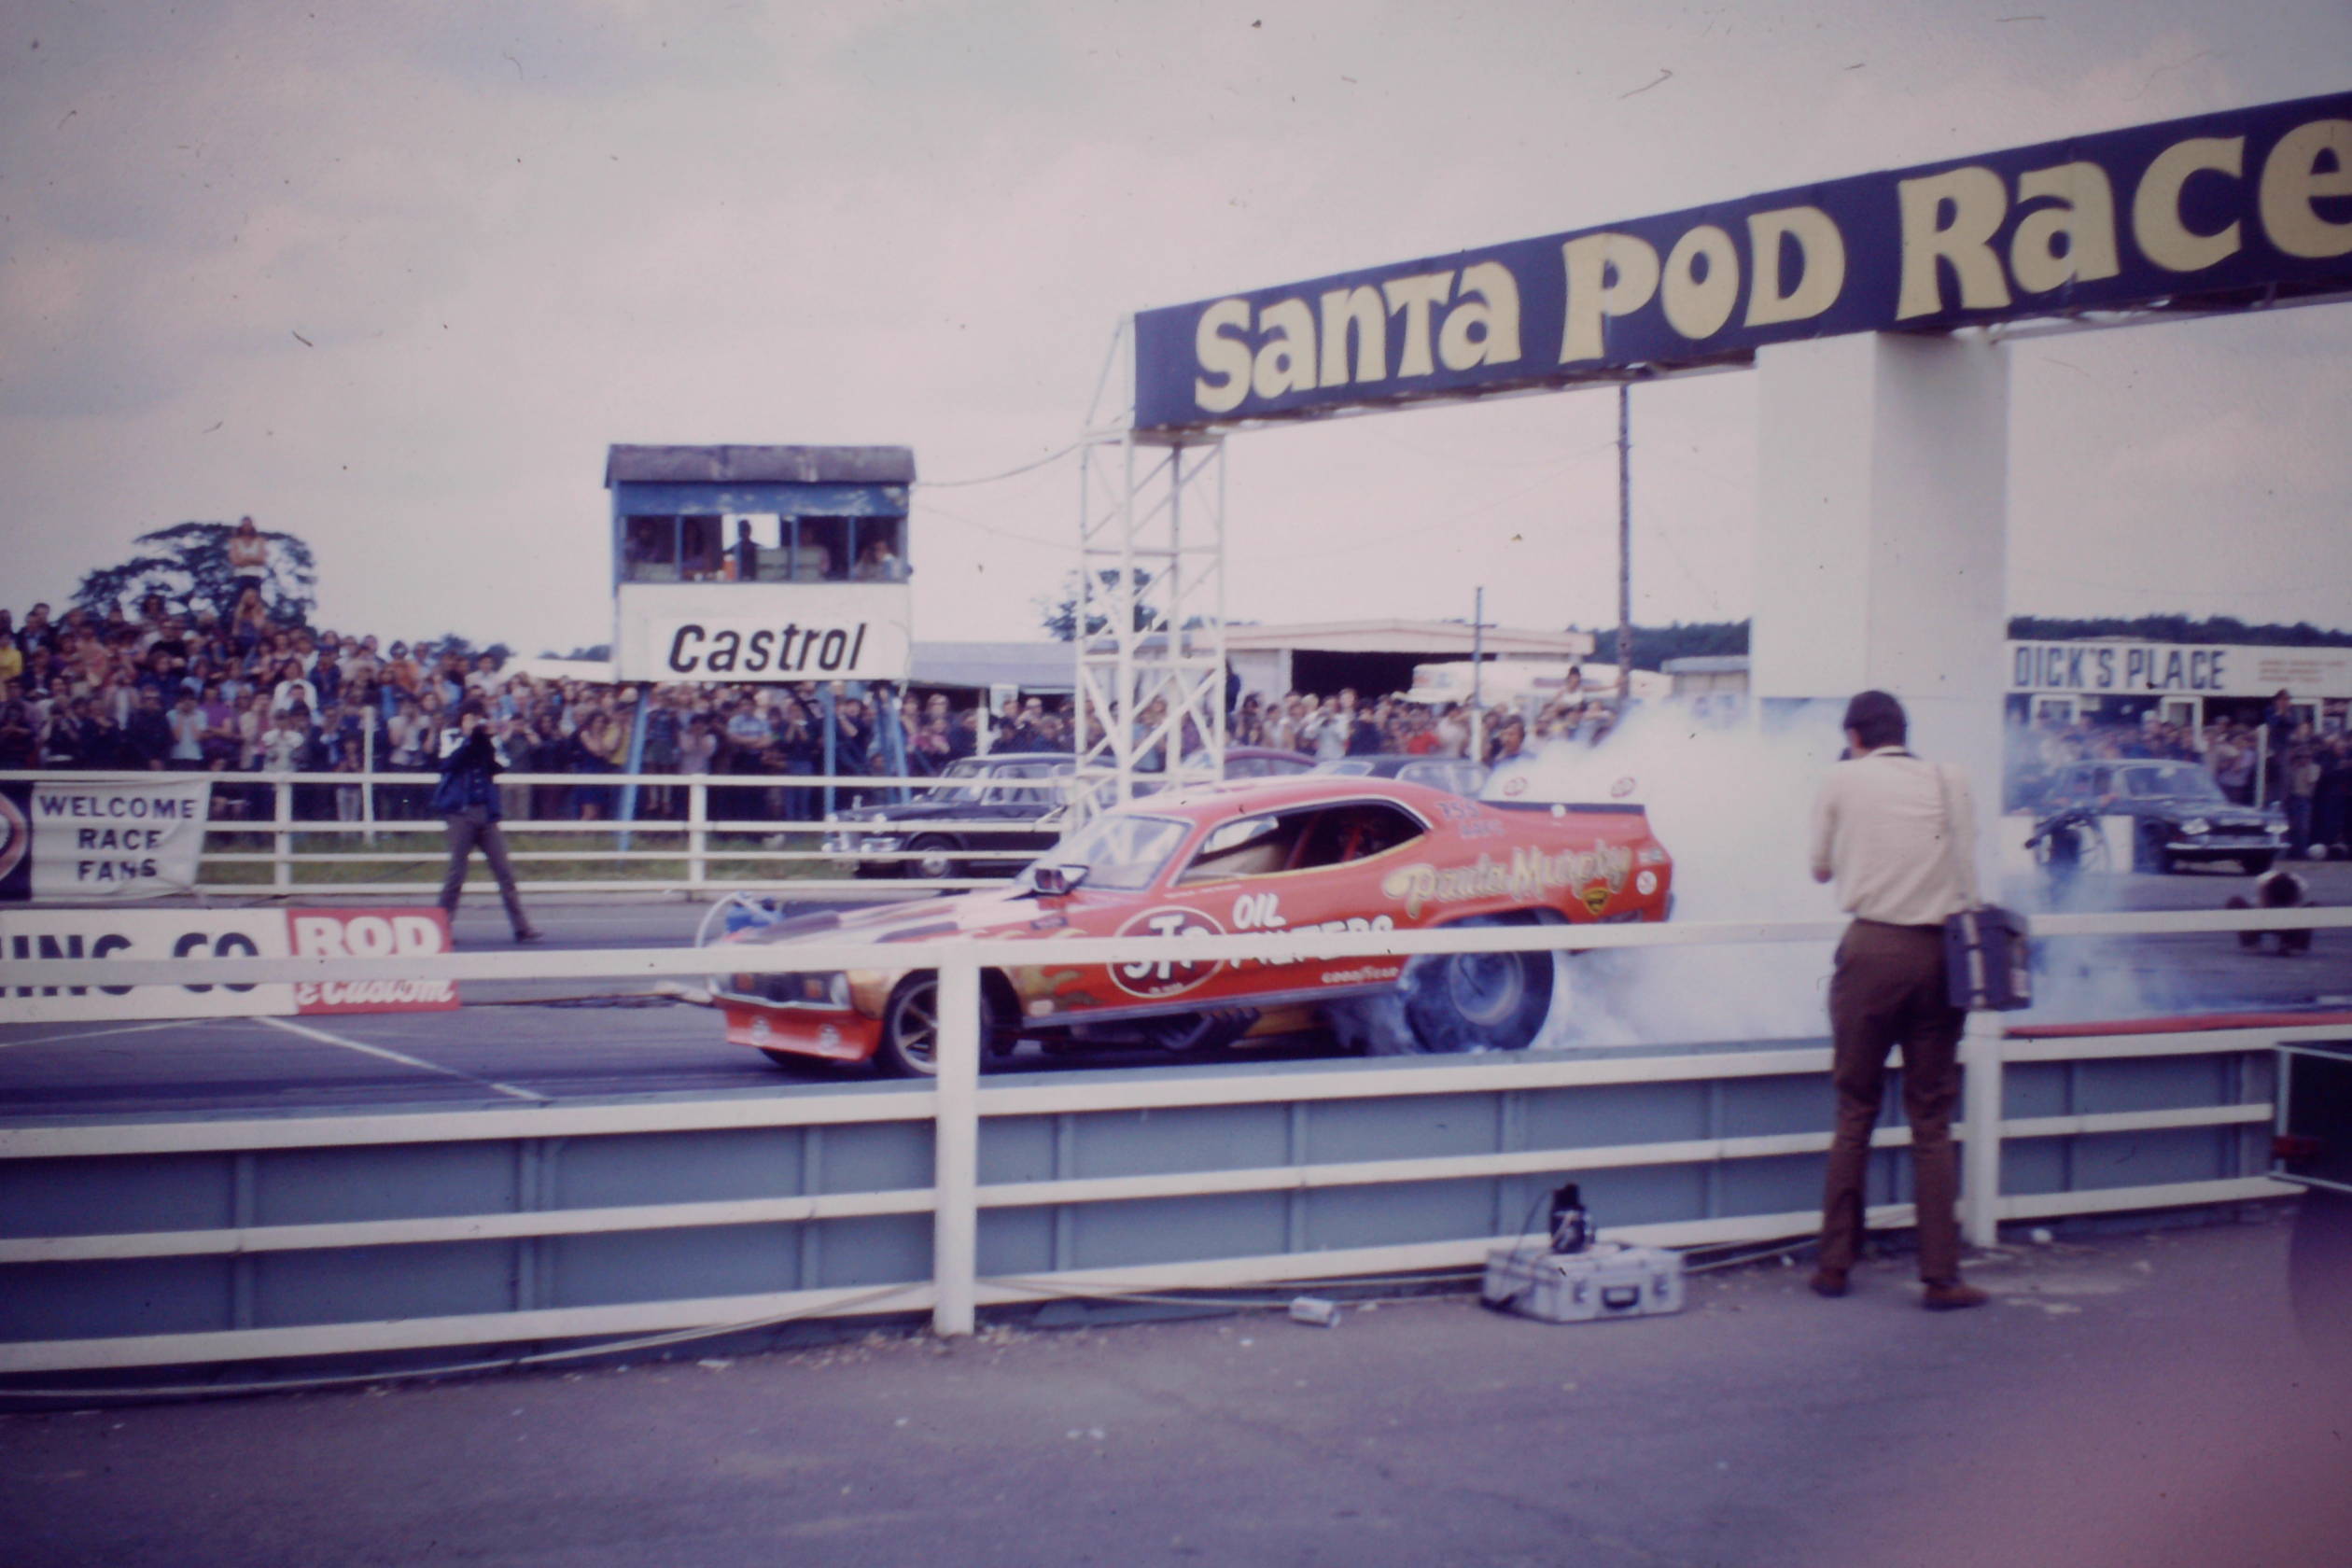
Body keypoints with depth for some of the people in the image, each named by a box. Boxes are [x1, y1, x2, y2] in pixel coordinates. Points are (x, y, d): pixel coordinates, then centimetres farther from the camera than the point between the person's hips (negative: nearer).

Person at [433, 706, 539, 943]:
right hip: (460, 811, -4)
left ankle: (521, 926, 0)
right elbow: (448, 763, -14)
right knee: (456, 872, -5)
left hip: (486, 812, 4)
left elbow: (498, 766, -2)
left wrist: (487, 739, -10)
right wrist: (468, 737, -15)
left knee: (504, 871, 1)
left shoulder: (485, 741, 14)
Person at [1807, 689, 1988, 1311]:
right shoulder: (1951, 782, 9)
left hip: (1874, 948, -1)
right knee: (1933, 1120, 5)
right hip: (1942, 953, 2)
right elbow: (1967, 874, 16)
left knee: (1854, 1112, 8)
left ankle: (1835, 1265, 12)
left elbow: (1822, 869, 12)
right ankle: (1941, 1277, 2)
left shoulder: (1842, 781, 3)